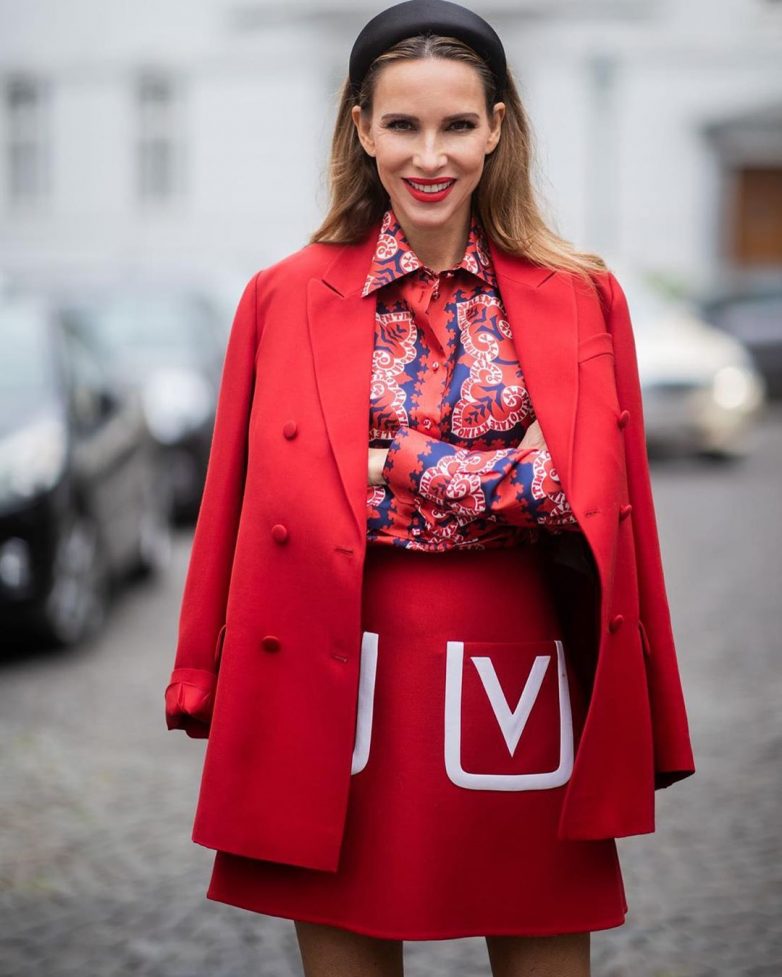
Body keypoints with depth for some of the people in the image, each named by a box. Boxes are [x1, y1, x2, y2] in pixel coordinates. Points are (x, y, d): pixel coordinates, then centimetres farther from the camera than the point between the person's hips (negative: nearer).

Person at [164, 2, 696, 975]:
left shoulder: (583, 299, 4)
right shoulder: (285, 299, 3)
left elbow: (597, 504, 0)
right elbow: (240, 502, 5)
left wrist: (396, 470, -6)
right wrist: (210, 685, 1)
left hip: (521, 688, 0)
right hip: (343, 693, 0)